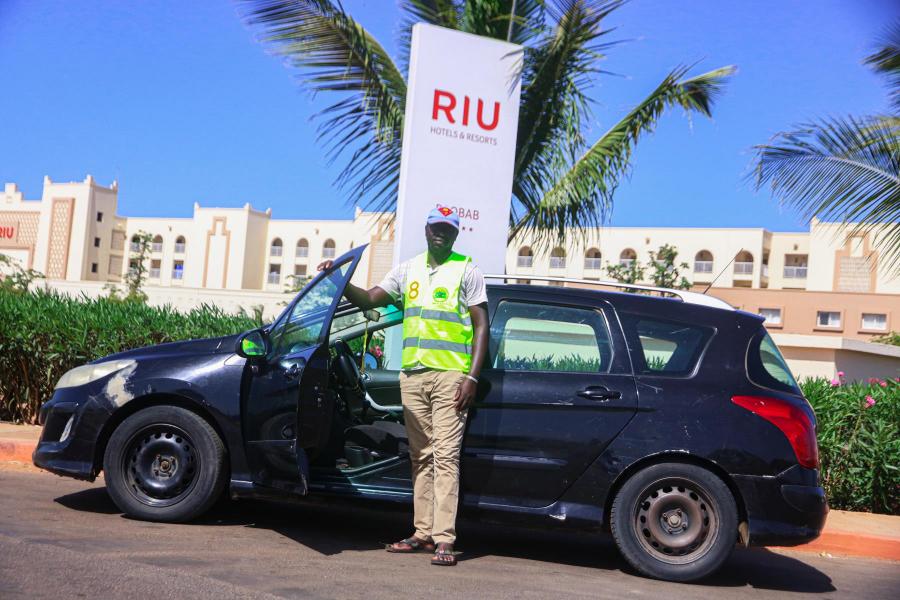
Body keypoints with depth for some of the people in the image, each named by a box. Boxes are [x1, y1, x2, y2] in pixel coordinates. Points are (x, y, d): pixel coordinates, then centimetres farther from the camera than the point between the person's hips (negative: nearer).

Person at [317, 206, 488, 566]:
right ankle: (423, 534, 13)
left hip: (449, 375, -5)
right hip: (412, 374, 5)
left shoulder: (467, 271, 3)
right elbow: (369, 300, 12)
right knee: (421, 457, 8)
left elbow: (481, 326, -2)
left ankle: (444, 540, -12)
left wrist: (472, 378, -11)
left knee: (445, 456, -11)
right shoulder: (408, 270, 17)